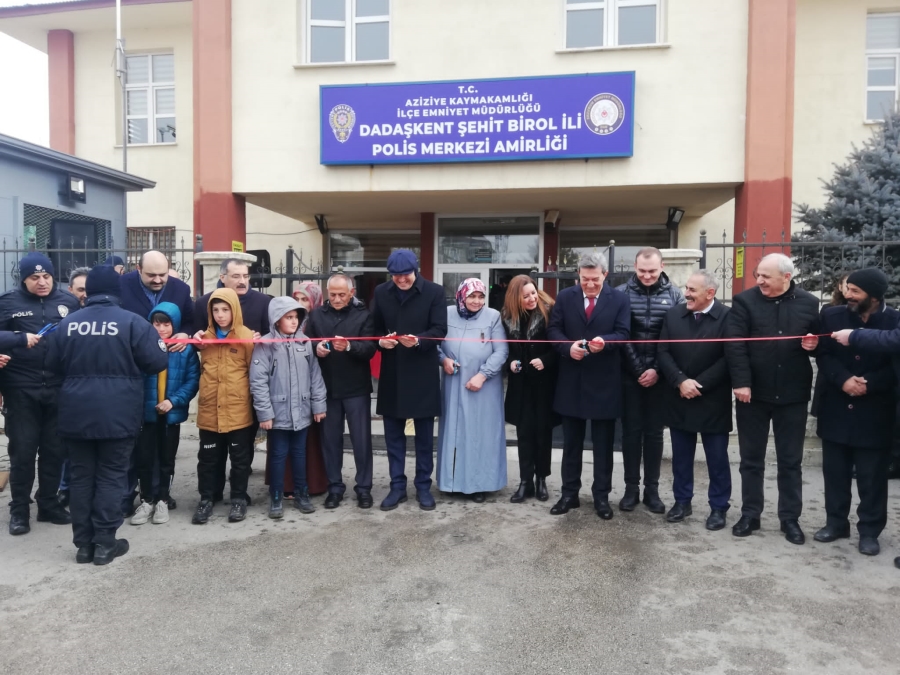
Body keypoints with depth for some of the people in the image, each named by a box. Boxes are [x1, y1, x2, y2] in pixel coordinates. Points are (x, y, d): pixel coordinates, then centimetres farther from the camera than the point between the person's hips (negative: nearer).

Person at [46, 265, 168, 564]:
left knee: (81, 476, 12)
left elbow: (55, 366, 13)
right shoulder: (132, 321, -10)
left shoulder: (67, 323, 3)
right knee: (111, 476, 6)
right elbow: (157, 362, -8)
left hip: (76, 413, 4)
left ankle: (83, 543, 19)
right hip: (117, 414, -3)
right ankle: (104, 542, 10)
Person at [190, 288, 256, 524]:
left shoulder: (246, 336, -5)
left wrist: (254, 399, -3)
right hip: (209, 410, 4)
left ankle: (239, 499, 23)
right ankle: (206, 498, 26)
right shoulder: (205, 336, 8)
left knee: (240, 458, 9)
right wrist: (197, 344, 8)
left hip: (238, 410, -3)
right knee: (207, 458, 12)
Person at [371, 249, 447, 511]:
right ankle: (397, 486, 23)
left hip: (422, 374, -3)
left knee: (424, 435, 9)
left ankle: (423, 487, 23)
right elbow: (374, 327, 9)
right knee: (393, 434, 10)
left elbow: (440, 330, -10)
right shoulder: (381, 292, 4)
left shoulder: (434, 291, -5)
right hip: (391, 374, 3)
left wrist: (418, 340, -27)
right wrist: (381, 340, -13)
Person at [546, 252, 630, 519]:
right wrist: (568, 347, -19)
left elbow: (623, 334, -7)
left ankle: (601, 496, 22)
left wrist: (604, 341, -28)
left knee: (603, 444, 9)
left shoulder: (620, 299, -1)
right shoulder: (565, 296, 3)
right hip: (571, 380, 2)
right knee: (571, 442, 12)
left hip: (604, 381, -1)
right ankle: (569, 493, 24)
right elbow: (553, 329, 0)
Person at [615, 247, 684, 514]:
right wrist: (637, 369, -10)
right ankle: (631, 487, 17)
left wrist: (658, 370, -10)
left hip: (659, 375, 1)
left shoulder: (674, 295, 0)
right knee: (631, 431, 6)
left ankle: (652, 489, 19)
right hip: (630, 375, 0)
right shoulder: (622, 293, -3)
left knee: (654, 432, 9)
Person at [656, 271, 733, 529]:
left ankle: (718, 507, 21)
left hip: (712, 401, -3)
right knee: (681, 455, 13)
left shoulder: (727, 317, -8)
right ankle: (682, 501, 27)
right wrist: (681, 381, -14)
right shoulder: (673, 315, 4)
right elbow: (663, 353, -1)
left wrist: (698, 384, -16)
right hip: (678, 399, 4)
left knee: (717, 457, 8)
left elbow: (728, 359, -13)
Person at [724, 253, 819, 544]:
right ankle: (750, 515, 22)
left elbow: (821, 339, 15)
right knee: (751, 459, 10)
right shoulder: (744, 301, -3)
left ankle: (790, 518, 24)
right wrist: (741, 382, -18)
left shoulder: (809, 303, 3)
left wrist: (814, 344, -9)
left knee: (790, 461, 11)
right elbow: (734, 344, -10)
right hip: (753, 392, -1)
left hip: (792, 394, 1)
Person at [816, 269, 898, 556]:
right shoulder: (832, 316, 1)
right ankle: (836, 522, 25)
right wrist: (843, 380, -18)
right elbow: (824, 355, -2)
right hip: (836, 409, 2)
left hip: (875, 412, -2)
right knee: (835, 471, 11)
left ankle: (869, 530, 20)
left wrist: (869, 383, -19)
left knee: (872, 476, 6)